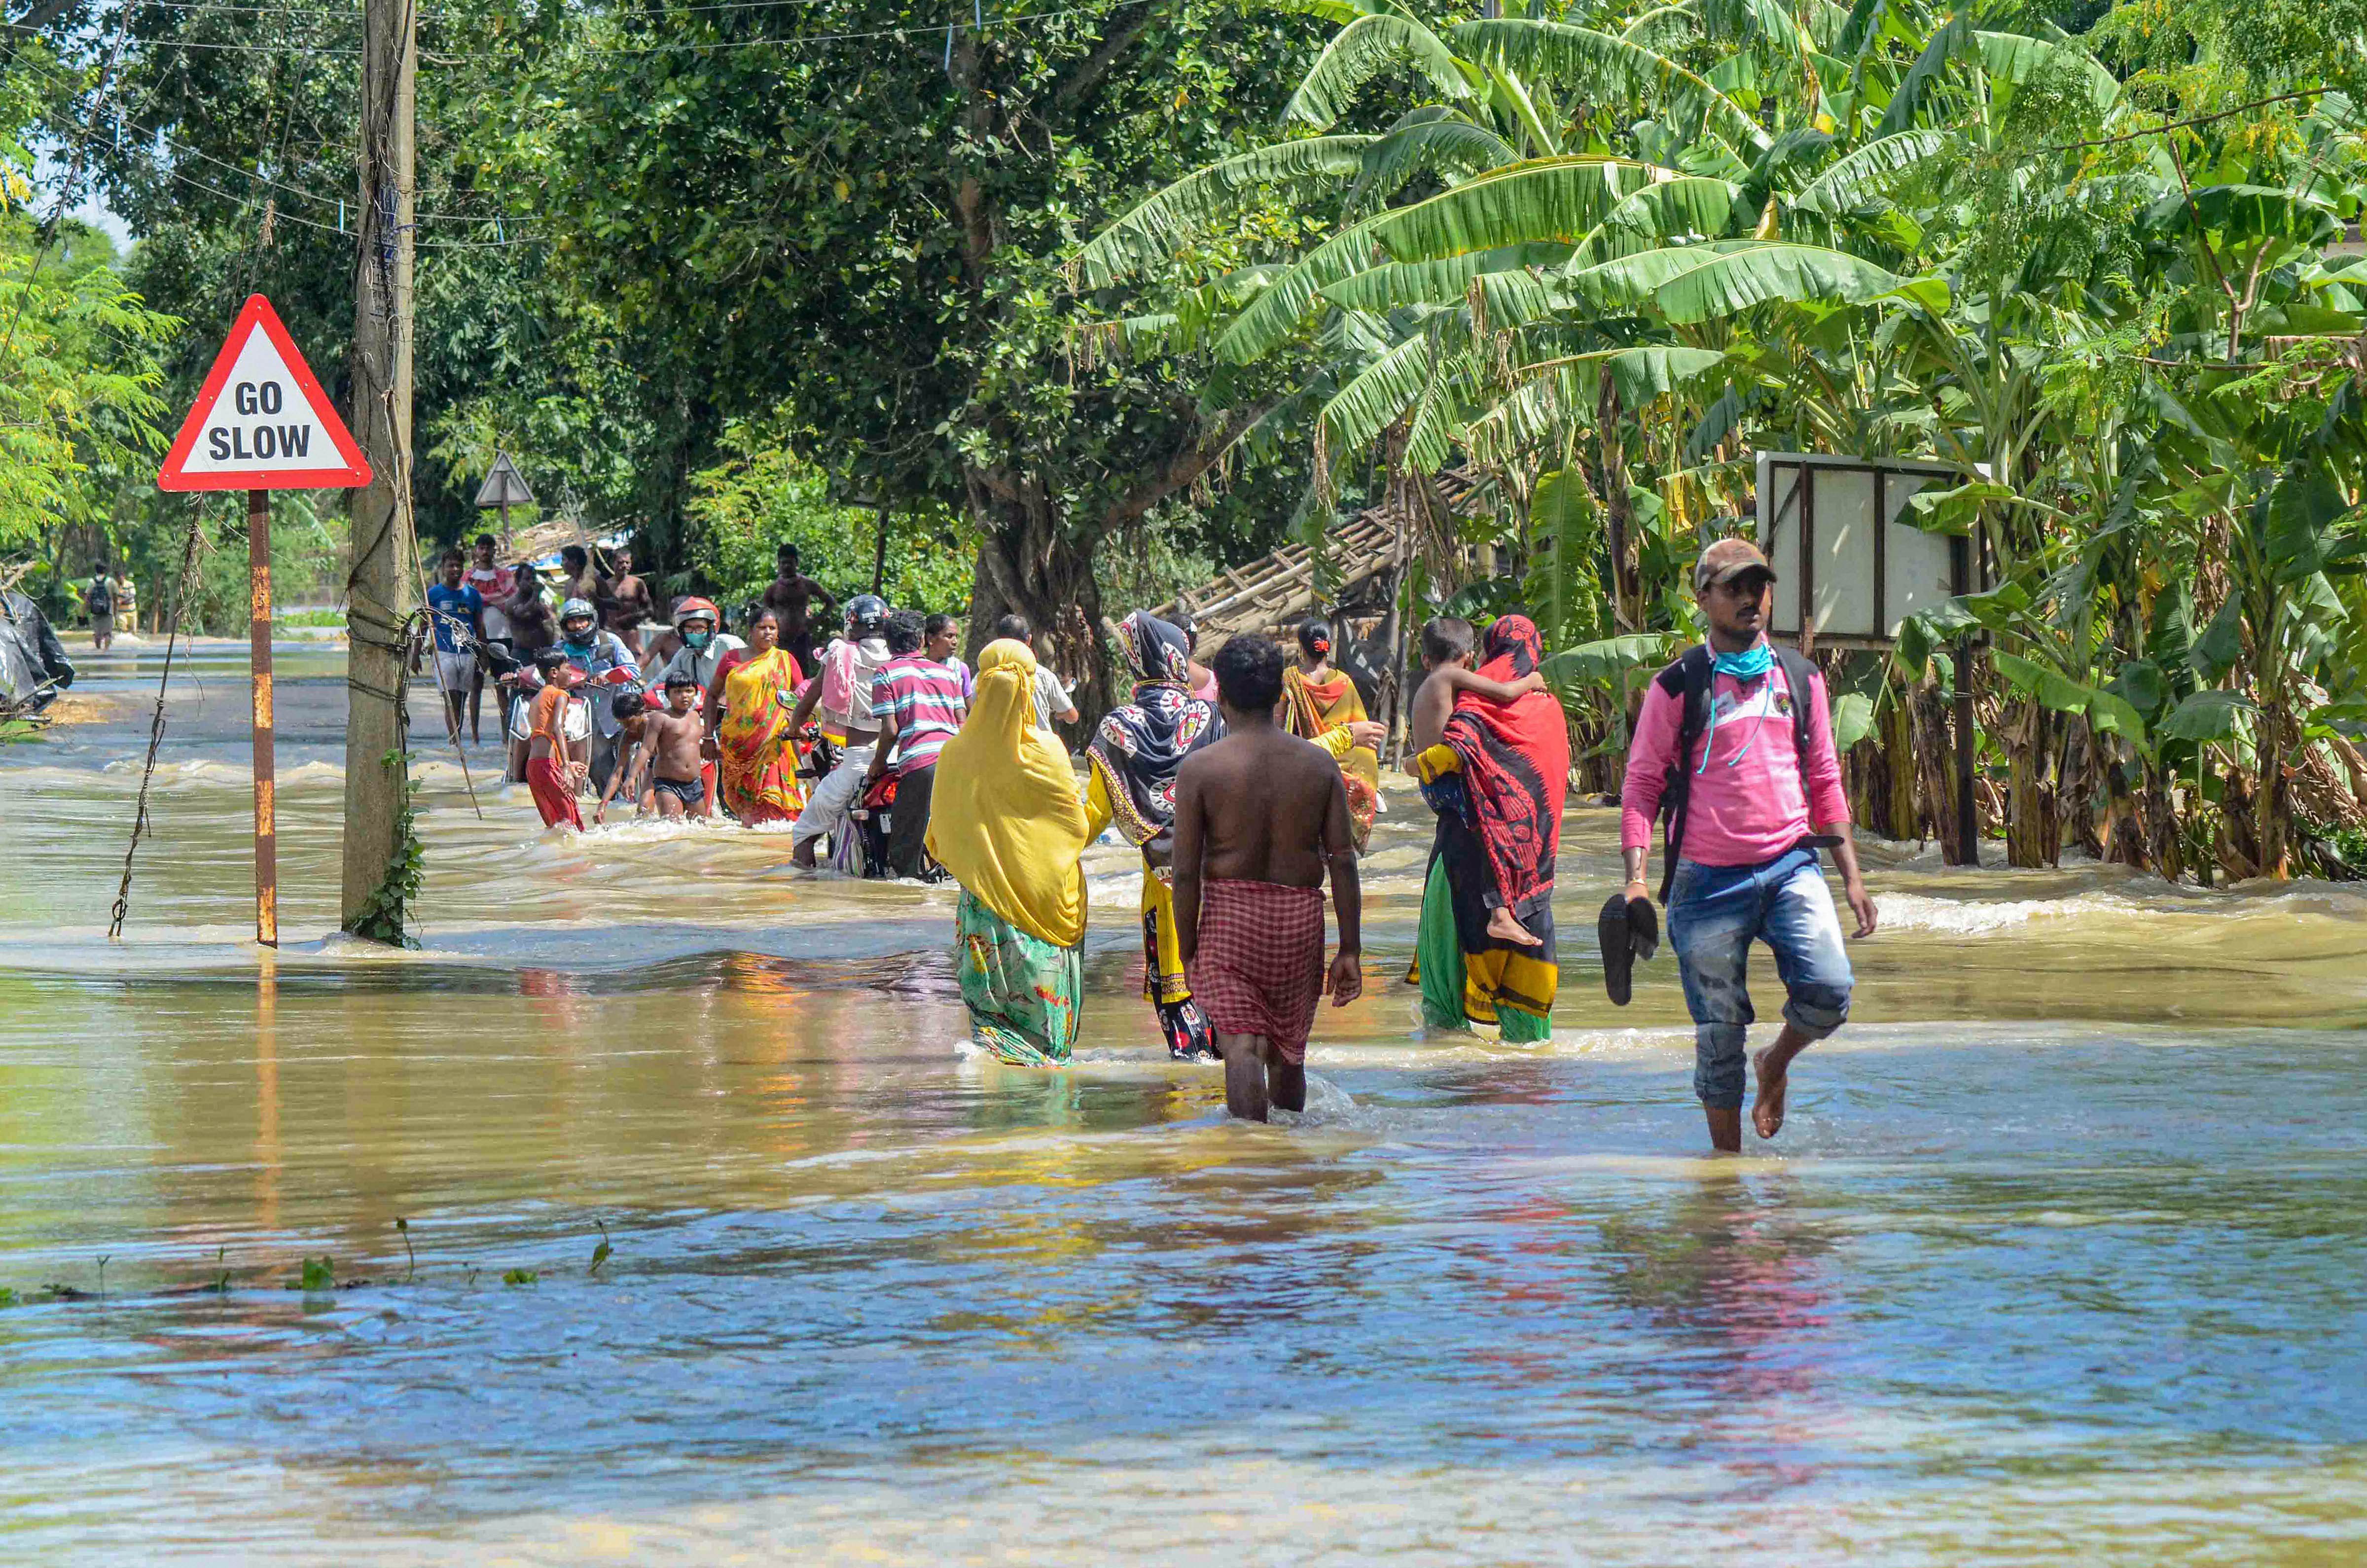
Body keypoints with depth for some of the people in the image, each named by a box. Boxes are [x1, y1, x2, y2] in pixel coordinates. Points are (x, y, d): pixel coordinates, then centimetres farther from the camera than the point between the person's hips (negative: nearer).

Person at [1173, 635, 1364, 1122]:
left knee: (1242, 1046, -7)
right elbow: (1343, 861, 0)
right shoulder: (1319, 765, 1)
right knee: (1288, 1054, 17)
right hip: (1299, 917, 3)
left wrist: (1188, 952, 1)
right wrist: (1350, 950, 4)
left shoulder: (1199, 768, -7)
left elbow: (1186, 871, -7)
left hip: (1229, 915, -3)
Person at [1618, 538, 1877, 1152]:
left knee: (1830, 991, -19)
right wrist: (1636, 877, -12)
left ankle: (1777, 1062, 13)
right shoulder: (1677, 687, 0)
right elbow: (1641, 784, 0)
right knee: (1719, 1033, 2)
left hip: (1790, 865, 2)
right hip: (1708, 880, -2)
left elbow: (1825, 780, 17)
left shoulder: (1800, 679, 11)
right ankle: (1727, 1160, 18)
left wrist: (1852, 875, 12)